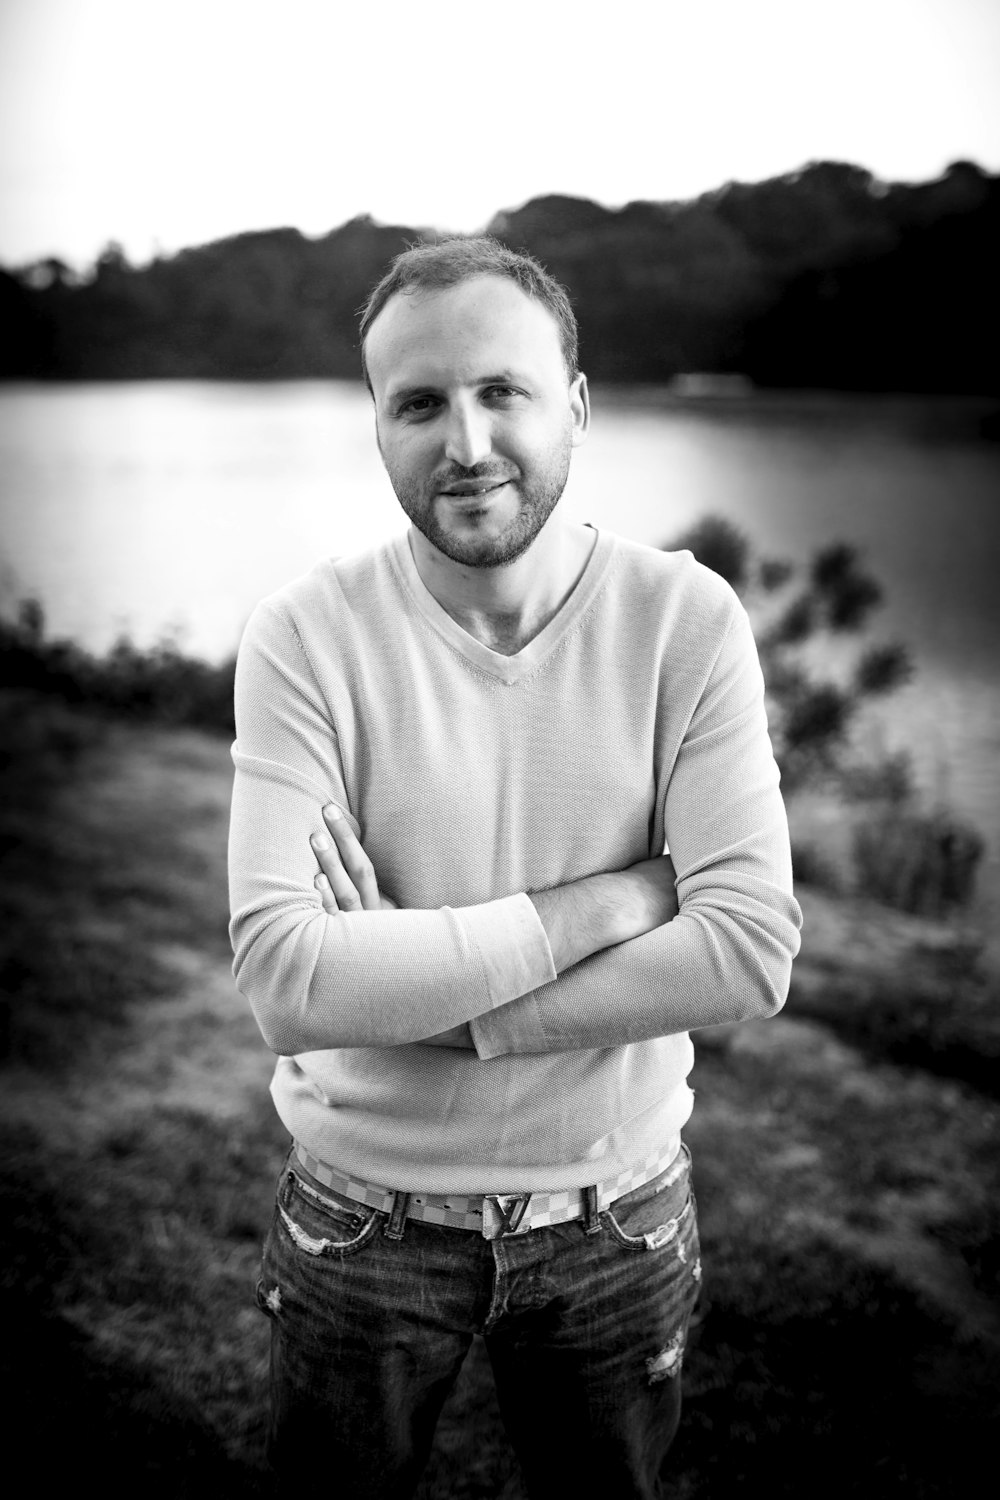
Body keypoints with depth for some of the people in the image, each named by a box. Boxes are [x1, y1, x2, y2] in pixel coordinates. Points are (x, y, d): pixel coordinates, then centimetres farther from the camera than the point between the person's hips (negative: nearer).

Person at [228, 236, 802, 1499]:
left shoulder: (687, 620, -13)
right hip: (363, 1215, -1)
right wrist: (599, 906, -24)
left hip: (616, 1219, 1)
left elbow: (751, 954, -20)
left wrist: (411, 997, -23)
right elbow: (283, 982, -25)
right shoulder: (307, 635, -16)